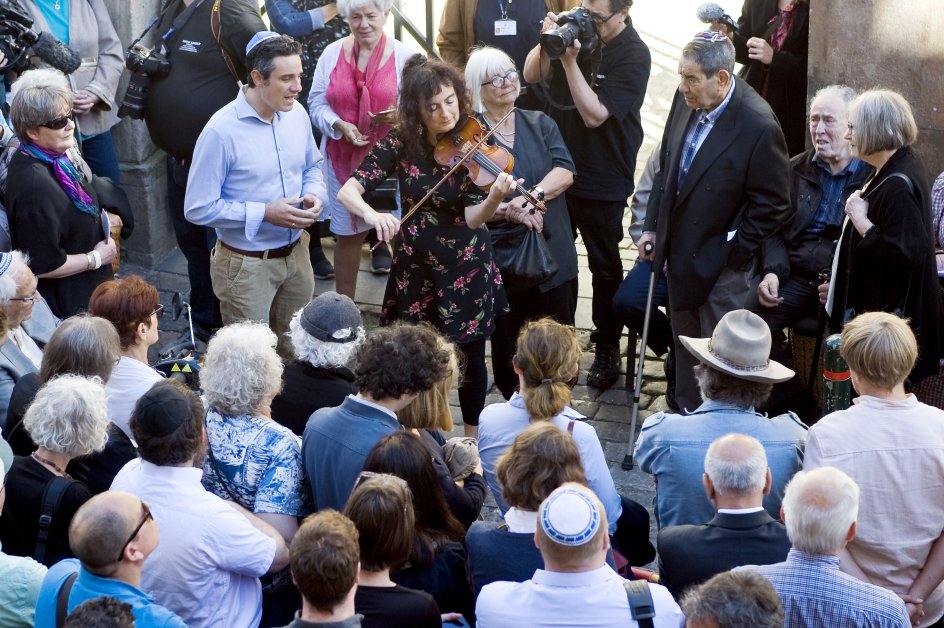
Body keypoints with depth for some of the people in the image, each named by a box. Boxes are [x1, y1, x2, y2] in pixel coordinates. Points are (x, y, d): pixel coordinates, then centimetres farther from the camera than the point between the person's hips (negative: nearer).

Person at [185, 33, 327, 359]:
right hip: (247, 264, -6)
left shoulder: (296, 113, -3)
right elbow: (198, 209, -19)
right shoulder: (221, 131, -22)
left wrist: (314, 196, -7)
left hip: (296, 253, 6)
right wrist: (265, 213, -24)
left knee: (296, 351, 21)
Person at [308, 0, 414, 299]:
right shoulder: (332, 53, 0)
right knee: (347, 235, 13)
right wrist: (340, 126, -16)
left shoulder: (404, 56, -5)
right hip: (343, 159, 2)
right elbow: (317, 103, 2)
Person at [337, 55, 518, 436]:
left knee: (470, 355, 10)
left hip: (466, 264, -1)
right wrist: (371, 213, -41)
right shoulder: (400, 143, -12)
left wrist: (495, 197, -42)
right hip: (415, 264, 1)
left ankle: (473, 437, 31)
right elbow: (347, 190, -19)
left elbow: (473, 218, -20)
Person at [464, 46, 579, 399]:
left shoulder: (540, 124, 10)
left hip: (553, 253, 3)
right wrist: (506, 211, -24)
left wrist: (533, 197, -23)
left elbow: (564, 171, -5)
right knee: (509, 346, 7)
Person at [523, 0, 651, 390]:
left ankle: (607, 350, 21)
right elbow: (532, 75, -1)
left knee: (604, 265, 8)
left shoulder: (633, 56, -19)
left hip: (602, 180, -5)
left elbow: (594, 114, -24)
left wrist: (570, 61, -29)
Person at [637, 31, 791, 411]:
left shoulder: (758, 126, -24)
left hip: (720, 264, -7)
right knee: (685, 347, 20)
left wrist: (732, 255, -13)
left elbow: (772, 206, -16)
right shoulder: (686, 100, -4)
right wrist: (653, 226, 10)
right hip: (680, 252, 7)